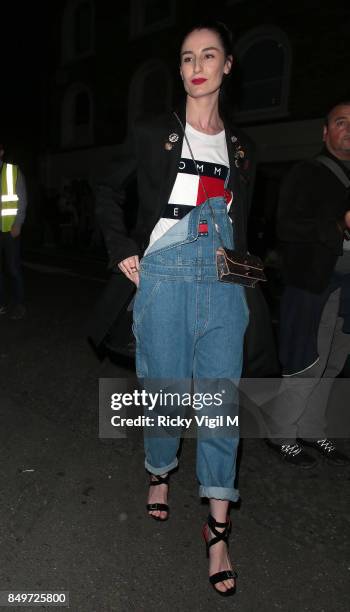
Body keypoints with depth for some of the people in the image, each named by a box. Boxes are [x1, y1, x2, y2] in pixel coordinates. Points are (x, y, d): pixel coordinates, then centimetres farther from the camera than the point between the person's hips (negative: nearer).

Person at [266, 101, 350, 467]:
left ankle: (312, 430, 25)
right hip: (313, 285, -6)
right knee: (306, 364, -3)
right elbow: (287, 228, -12)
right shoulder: (306, 174, -1)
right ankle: (282, 434, 14)